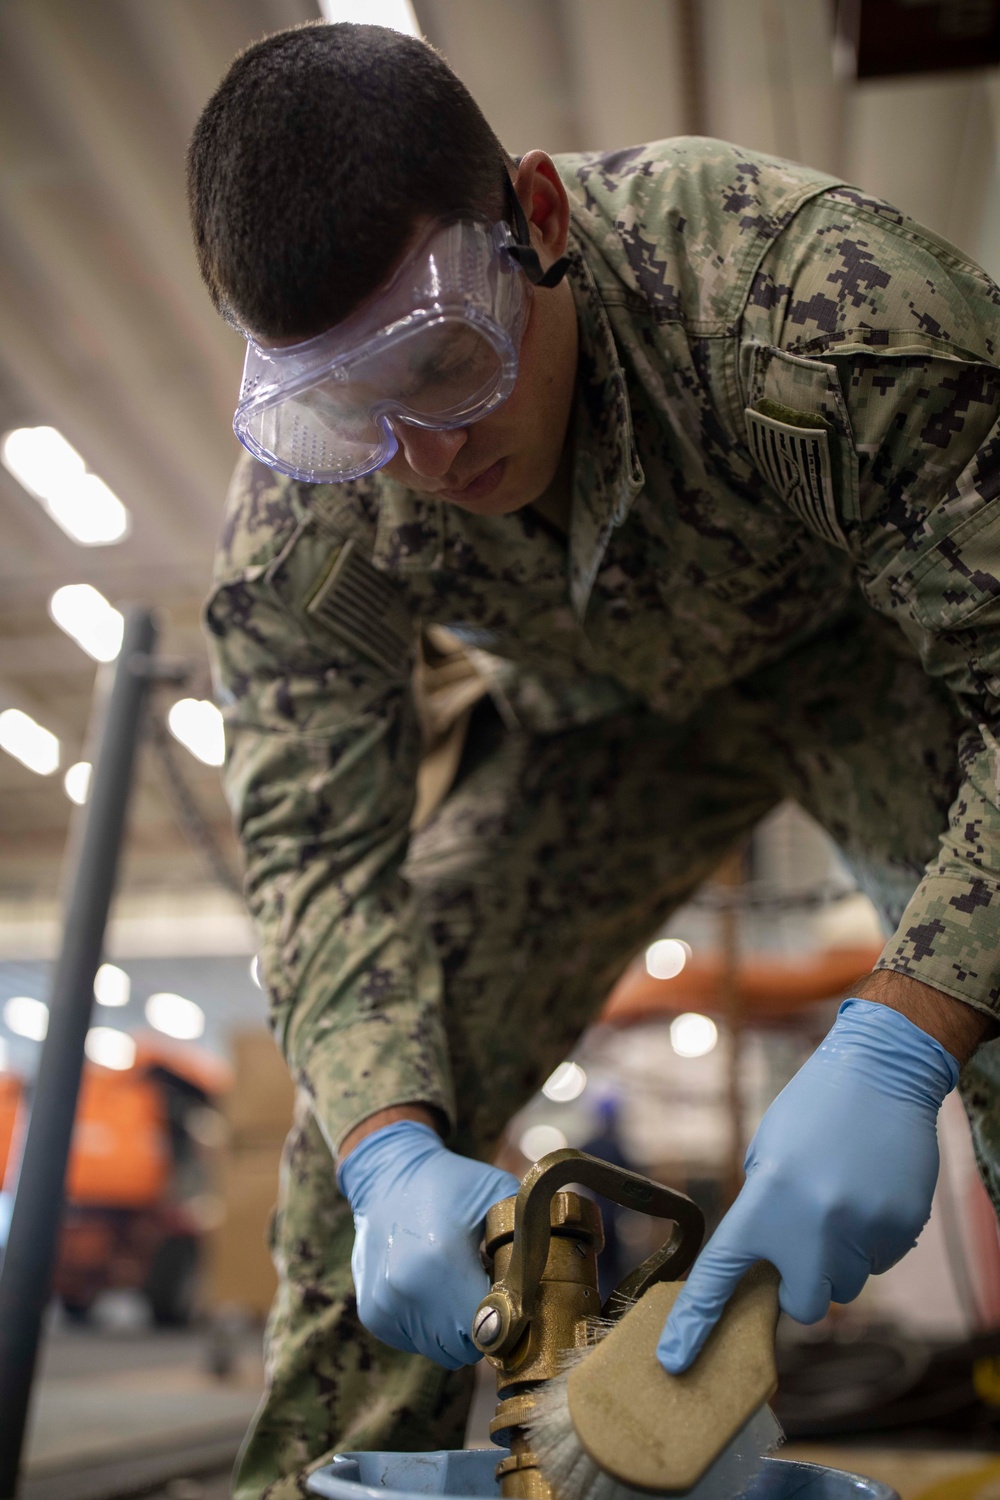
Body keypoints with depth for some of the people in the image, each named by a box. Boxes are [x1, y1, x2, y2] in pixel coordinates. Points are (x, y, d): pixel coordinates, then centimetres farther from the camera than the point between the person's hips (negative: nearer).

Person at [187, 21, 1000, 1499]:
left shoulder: (810, 287, -39)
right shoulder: (299, 518, -26)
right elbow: (321, 848, -23)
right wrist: (391, 1149, -40)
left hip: (872, 649, -2)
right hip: (595, 723, 3)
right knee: (362, 1102, -7)